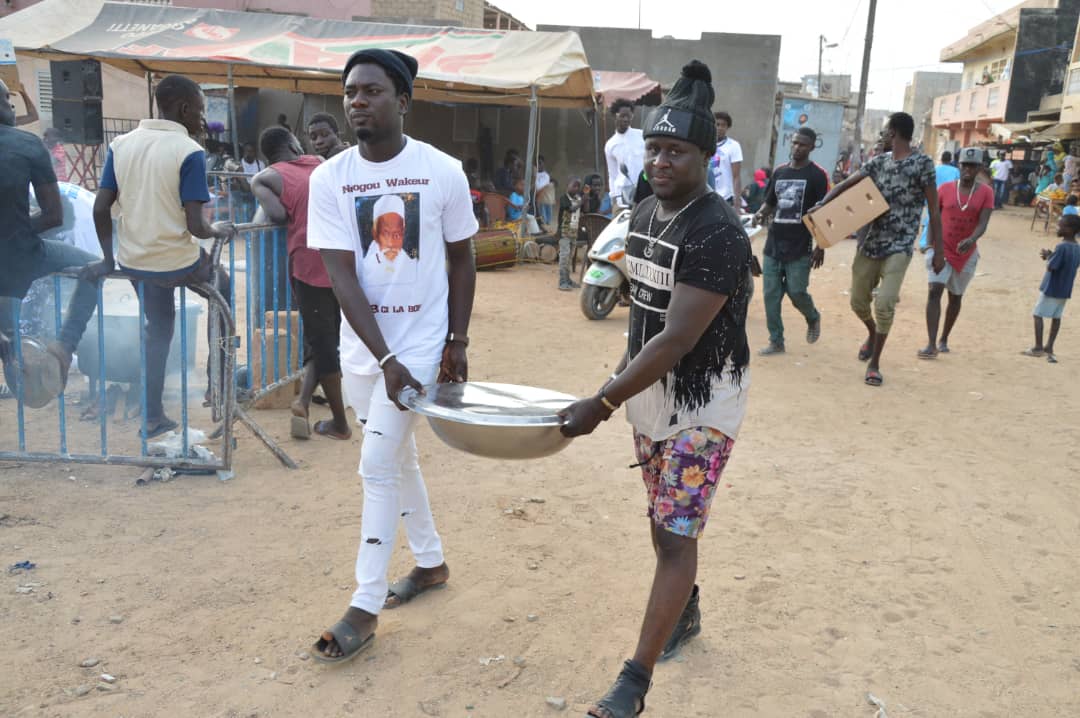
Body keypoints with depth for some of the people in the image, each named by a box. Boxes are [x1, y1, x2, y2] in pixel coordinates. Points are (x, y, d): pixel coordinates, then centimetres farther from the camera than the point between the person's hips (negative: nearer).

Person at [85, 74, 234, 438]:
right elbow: (194, 225, -20)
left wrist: (108, 258, 12)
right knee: (221, 283, 27)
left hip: (134, 263, 5)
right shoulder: (189, 152, -15)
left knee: (158, 329, 25)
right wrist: (219, 231, 1)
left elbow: (100, 208, 1)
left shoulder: (121, 144, 2)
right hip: (177, 264, -5)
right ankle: (218, 375, 27)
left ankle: (153, 418, 29)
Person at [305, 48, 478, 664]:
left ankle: (365, 608, 8)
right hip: (363, 343, 4)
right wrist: (384, 359, -17)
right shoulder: (330, 178, -5)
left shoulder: (443, 172, -8)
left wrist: (458, 343, 0)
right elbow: (342, 275, -10)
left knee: (378, 467, -6)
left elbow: (461, 260, 1)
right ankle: (431, 562, 38)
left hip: (423, 339, -4)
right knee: (398, 458, 17)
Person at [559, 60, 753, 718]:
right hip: (652, 398, 8)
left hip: (702, 408, -8)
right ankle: (685, 612, 43)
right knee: (665, 521, 20)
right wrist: (622, 383, 12)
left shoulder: (718, 233, -23)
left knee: (675, 536, -4)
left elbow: (678, 338, -27)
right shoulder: (646, 215, 4)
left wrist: (602, 404, -26)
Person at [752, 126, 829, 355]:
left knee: (796, 291, -5)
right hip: (773, 245, 5)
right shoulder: (779, 171, 10)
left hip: (800, 248, -5)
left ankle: (813, 317, 28)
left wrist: (821, 247, -11)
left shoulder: (817, 175, -5)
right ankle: (776, 342, 12)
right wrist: (760, 214, -4)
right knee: (771, 295, 2)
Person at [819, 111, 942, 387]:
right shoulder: (878, 162, 8)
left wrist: (938, 251, -8)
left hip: (899, 248, -5)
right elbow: (845, 185, 10)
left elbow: (934, 210, -6)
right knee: (858, 301, 12)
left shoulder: (922, 163, -7)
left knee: (884, 304, -15)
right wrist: (820, 207, -8)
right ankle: (872, 334, 44)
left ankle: (874, 363, 1)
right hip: (871, 243, 5)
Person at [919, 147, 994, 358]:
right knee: (934, 291, -18)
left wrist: (971, 240, -34)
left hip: (966, 253, 2)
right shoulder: (945, 188, -3)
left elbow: (983, 223, -14)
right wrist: (932, 244, 3)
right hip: (941, 249, -2)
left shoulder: (985, 193, -4)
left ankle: (944, 340, 31)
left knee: (956, 297, 13)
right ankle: (932, 345, -22)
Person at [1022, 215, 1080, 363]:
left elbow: (1050, 267, -21)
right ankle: (1049, 347, 17)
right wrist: (1052, 256, 8)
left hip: (1051, 289, -8)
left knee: (1038, 315, 3)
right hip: (1065, 290, 8)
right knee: (1056, 317, 12)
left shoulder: (1062, 247, -21)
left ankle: (1038, 347, 4)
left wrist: (1048, 257, -3)